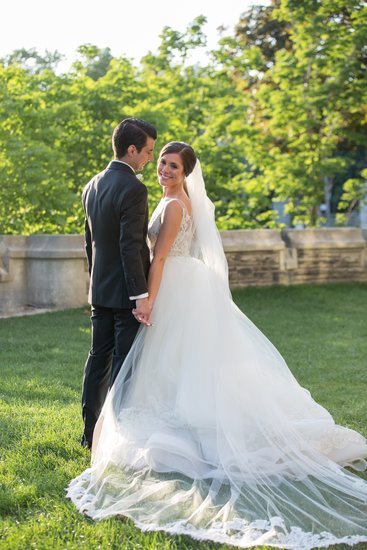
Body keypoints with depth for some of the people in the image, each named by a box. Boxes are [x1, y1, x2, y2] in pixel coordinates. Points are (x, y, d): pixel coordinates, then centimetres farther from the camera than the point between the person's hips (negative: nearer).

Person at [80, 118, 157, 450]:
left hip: (100, 289, 8)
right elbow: (131, 247, -22)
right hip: (126, 292, -8)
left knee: (99, 357, 14)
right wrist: (141, 295, -20)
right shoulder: (133, 188, -17)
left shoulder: (93, 186, 10)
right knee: (124, 363, -1)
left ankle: (91, 432, 21)